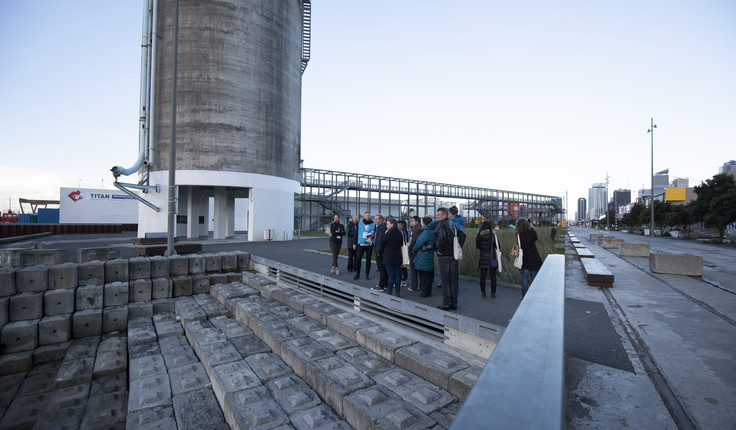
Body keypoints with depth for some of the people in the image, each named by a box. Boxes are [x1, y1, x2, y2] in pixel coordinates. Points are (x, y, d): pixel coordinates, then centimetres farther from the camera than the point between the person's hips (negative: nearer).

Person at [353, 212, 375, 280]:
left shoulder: (373, 224, 4)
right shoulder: (360, 223, 8)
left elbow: (375, 233, 7)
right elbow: (356, 233, 9)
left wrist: (372, 235, -17)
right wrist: (355, 243, 7)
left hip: (369, 244, -1)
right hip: (360, 244, 1)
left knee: (368, 260, 6)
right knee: (358, 259, -1)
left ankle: (367, 274, 18)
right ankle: (357, 273, 12)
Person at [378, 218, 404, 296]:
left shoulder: (389, 233, -16)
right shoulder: (400, 233, 5)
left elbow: (381, 242, -10)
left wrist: (385, 233, -3)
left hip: (389, 257, -6)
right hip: (398, 257, 6)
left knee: (390, 276, 0)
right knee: (397, 275, 10)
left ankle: (389, 292, 8)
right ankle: (398, 292, 16)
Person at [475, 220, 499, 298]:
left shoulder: (479, 236, -4)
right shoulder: (493, 235, -10)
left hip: (483, 258, 2)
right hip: (492, 259, -2)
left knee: (482, 276, 8)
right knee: (493, 276, 6)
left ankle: (483, 293, 13)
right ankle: (493, 293, 11)